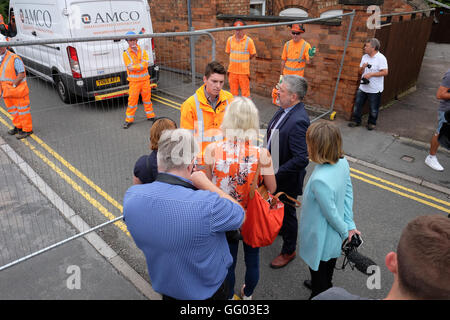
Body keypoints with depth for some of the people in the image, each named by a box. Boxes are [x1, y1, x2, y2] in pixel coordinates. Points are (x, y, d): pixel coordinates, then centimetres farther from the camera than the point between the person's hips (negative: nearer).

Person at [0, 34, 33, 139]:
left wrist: (13, 85, -17)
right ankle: (18, 127, 34)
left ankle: (27, 129, 11)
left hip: (18, 90, -8)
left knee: (22, 110, 1)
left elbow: (22, 74, -17)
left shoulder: (14, 58, -13)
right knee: (12, 110, 19)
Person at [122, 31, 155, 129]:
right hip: (134, 81, -2)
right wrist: (140, 66, -14)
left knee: (147, 97, 11)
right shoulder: (126, 54, -1)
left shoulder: (143, 51, 5)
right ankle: (129, 119, 9)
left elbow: (145, 64, -9)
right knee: (132, 99, -1)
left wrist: (134, 67, -17)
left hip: (145, 79, 2)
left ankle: (150, 115, 26)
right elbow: (130, 67, -11)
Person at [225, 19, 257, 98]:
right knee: (233, 91, 13)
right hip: (232, 70, 4)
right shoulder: (230, 39, 4)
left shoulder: (249, 40, -6)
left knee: (245, 92, -1)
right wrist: (235, 59, 13)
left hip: (244, 71, -3)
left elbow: (253, 54, 0)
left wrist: (244, 60, 7)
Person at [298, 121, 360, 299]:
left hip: (320, 240, -8)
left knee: (319, 273, 22)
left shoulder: (320, 180, -39)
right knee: (328, 269, 35)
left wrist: (345, 231, -8)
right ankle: (325, 287, 62)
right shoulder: (342, 162, -15)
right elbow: (348, 192, -5)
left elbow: (331, 213, -26)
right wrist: (350, 224, 0)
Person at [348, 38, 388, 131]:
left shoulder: (381, 58, -12)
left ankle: (371, 123, 23)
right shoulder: (364, 57, 8)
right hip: (363, 87, 6)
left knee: (373, 109, 6)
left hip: (375, 89, -6)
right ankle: (356, 121, 24)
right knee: (358, 104, 10)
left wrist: (371, 74, -22)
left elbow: (385, 72, -18)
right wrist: (362, 67, -10)